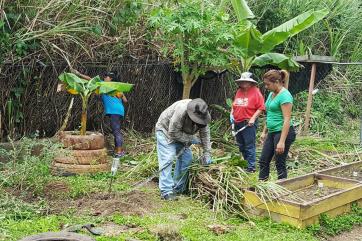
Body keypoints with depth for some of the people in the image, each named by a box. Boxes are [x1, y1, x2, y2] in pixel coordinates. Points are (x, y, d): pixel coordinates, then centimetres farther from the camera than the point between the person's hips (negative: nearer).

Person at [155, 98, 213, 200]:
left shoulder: (202, 114, -19)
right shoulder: (181, 111, -39)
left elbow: (205, 134, -9)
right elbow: (173, 132, -32)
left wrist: (207, 152, -13)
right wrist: (191, 139, -25)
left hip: (180, 133, 7)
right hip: (165, 130, -7)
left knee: (187, 158, 0)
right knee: (167, 159, -17)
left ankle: (178, 189, 11)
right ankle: (166, 192, -17)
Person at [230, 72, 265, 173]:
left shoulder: (255, 91, -8)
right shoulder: (239, 91, 12)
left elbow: (261, 108, -12)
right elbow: (234, 106, 20)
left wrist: (253, 118, -17)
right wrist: (232, 116, 7)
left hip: (248, 123, -8)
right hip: (237, 123, 8)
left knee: (250, 146, -5)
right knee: (241, 145, 18)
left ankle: (251, 167, 1)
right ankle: (246, 161, 32)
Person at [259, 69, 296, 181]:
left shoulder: (284, 95, -17)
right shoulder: (272, 94, 11)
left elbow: (287, 120, -22)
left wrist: (282, 141, -25)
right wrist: (264, 132, 21)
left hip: (283, 132, -9)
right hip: (272, 132, 10)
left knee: (280, 163, -1)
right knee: (263, 161, 12)